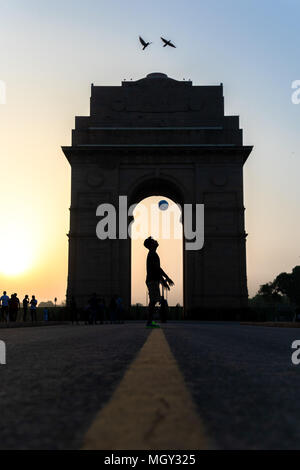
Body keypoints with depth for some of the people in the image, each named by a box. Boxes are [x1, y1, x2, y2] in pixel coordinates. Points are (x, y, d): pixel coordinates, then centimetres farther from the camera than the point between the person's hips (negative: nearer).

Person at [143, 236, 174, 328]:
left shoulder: (152, 254, 22)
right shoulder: (152, 254, -9)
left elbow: (157, 270, 25)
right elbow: (157, 268, -18)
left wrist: (163, 281, 24)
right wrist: (167, 278, -16)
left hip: (153, 280, 10)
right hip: (153, 280, -10)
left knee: (153, 301, 8)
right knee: (153, 301, -11)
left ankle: (150, 321, 8)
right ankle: (149, 322, -12)